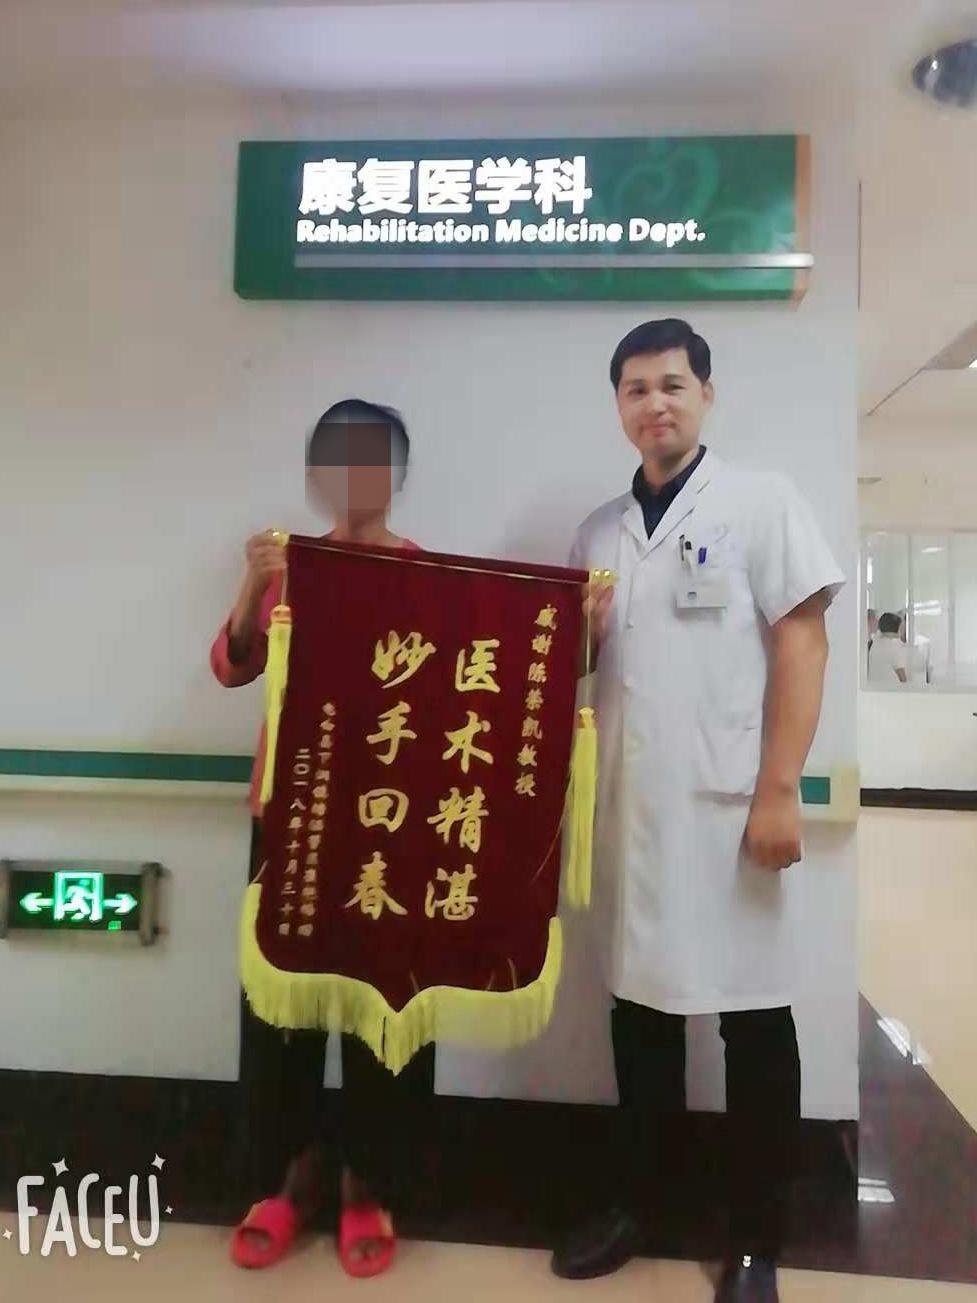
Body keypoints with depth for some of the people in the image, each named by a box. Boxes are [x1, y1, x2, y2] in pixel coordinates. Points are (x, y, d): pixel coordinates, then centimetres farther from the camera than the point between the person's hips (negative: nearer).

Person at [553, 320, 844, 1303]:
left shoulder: (761, 503, 0)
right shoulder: (599, 530, 13)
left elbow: (801, 644, -7)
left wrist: (779, 793, -13)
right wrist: (579, 634, -5)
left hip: (728, 801, -4)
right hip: (627, 802, 5)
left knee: (752, 1016, 6)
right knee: (639, 1006, 14)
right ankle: (634, 1204, 31)